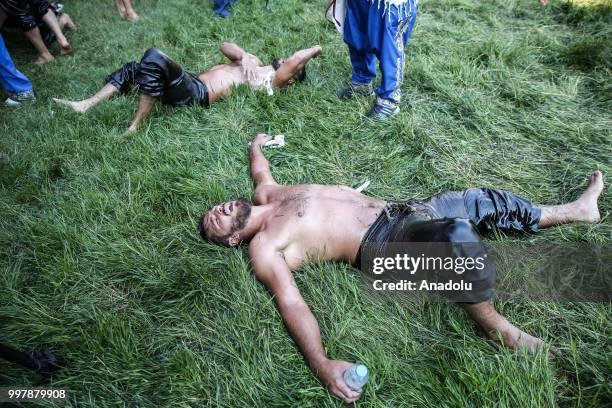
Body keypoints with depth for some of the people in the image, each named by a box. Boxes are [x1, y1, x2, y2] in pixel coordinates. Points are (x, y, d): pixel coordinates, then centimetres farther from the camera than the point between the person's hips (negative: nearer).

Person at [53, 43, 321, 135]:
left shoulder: (272, 82, -3)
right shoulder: (254, 62, 24)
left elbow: (296, 60, -19)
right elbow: (225, 46, 24)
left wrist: (315, 49, 1)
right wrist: (244, 56, 4)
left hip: (196, 94, -9)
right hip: (190, 83, 9)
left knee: (154, 57, -29)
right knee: (132, 69, 7)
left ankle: (134, 126, -20)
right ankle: (85, 105, 7)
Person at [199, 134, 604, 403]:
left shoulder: (265, 194, 13)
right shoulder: (263, 248, -9)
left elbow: (261, 169, 37)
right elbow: (291, 302, -21)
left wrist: (257, 144, 52)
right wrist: (322, 363, -34)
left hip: (395, 209, 8)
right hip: (383, 243, -8)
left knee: (486, 200, 12)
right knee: (458, 233, -36)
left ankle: (576, 210, 36)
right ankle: (494, 325, -8)